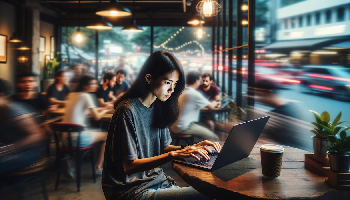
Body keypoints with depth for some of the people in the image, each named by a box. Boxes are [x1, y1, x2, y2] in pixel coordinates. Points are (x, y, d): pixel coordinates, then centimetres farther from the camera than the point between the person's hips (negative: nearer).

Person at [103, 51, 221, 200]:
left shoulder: (158, 108, 7)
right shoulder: (127, 111, -18)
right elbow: (129, 166, -19)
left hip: (156, 180, 8)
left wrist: (190, 148, -4)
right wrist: (173, 155, -27)